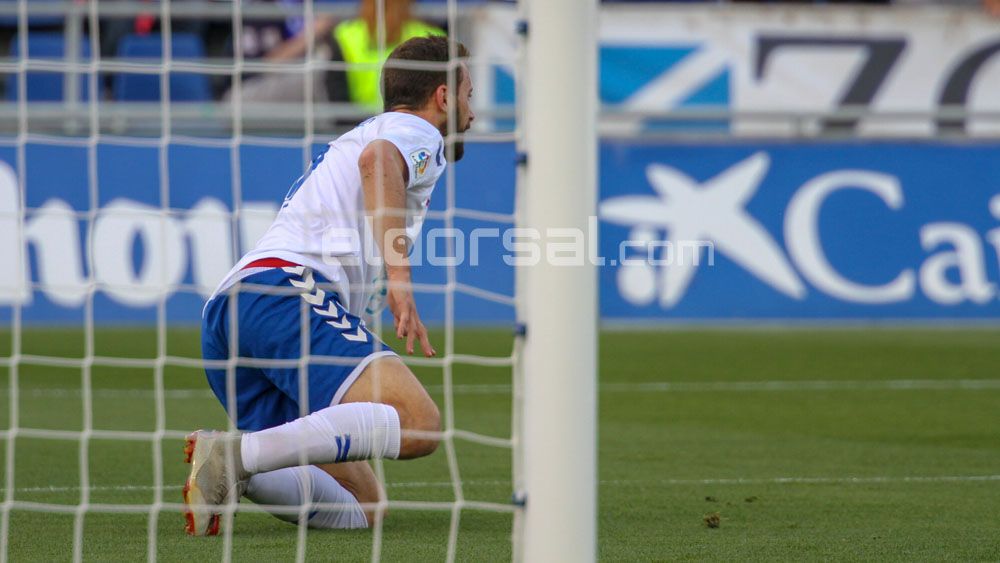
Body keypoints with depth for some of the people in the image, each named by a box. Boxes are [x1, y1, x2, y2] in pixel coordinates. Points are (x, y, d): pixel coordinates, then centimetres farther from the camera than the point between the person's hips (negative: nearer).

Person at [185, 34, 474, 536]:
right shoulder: (417, 131, 11)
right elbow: (378, 159, -15)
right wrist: (399, 276, -23)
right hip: (287, 290, -9)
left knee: (360, 510, 1)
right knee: (419, 426, -27)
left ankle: (230, 467, -20)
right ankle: (235, 456, -35)